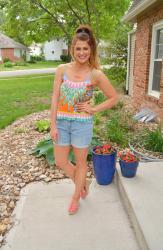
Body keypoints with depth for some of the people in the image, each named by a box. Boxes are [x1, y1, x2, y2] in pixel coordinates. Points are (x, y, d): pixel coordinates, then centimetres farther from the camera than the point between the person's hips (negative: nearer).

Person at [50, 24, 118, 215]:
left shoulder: (96, 74, -8)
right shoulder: (62, 70, -3)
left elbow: (114, 98, 1)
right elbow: (55, 98, -3)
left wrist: (94, 109, -8)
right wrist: (53, 126, -6)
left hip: (82, 123, -3)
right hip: (62, 122, 3)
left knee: (80, 162, 12)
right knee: (60, 162, 12)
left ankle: (76, 197, 38)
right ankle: (83, 183, 41)